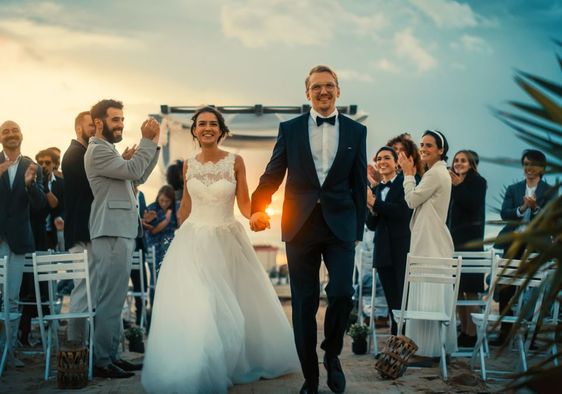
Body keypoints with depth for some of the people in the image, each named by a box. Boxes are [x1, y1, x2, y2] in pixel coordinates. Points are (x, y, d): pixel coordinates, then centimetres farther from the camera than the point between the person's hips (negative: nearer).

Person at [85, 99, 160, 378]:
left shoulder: (108, 150, 23)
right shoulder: (98, 150, -9)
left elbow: (139, 177, 18)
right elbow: (133, 170, -18)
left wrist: (153, 145, 10)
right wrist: (147, 141, -10)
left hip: (121, 232, 11)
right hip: (111, 234, -11)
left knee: (113, 300, 12)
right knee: (109, 300, -10)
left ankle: (110, 356, 18)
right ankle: (102, 361, -8)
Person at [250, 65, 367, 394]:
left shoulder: (356, 131, 6)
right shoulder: (290, 129, 6)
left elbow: (359, 184, 7)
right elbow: (273, 174, 7)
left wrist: (358, 231, 5)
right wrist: (259, 208, -7)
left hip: (340, 224, 0)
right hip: (300, 225, 1)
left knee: (342, 293, -14)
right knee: (304, 303, 5)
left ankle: (332, 354, 15)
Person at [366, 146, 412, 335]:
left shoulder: (405, 183, -3)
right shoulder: (376, 189, 15)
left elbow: (404, 212, -17)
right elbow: (372, 225, 14)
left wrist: (374, 203, -15)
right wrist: (372, 210, -7)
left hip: (403, 250, -6)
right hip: (383, 251, 6)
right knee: (393, 303, 9)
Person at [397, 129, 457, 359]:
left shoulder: (436, 173, -13)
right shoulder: (437, 172, 19)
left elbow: (412, 200, -12)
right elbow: (419, 200, 18)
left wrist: (408, 173, -2)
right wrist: (410, 174, 13)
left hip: (432, 242, -11)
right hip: (429, 240, 11)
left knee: (428, 295, -8)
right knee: (433, 296, 12)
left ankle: (429, 347, -5)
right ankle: (438, 345, 17)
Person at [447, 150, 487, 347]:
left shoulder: (478, 182, 0)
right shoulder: (451, 183, 15)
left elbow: (474, 206, -14)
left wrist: (458, 186, -18)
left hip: (469, 241, -6)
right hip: (453, 239, 6)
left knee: (469, 288, -7)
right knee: (455, 288, 7)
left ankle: (472, 334, -3)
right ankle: (464, 330, 15)